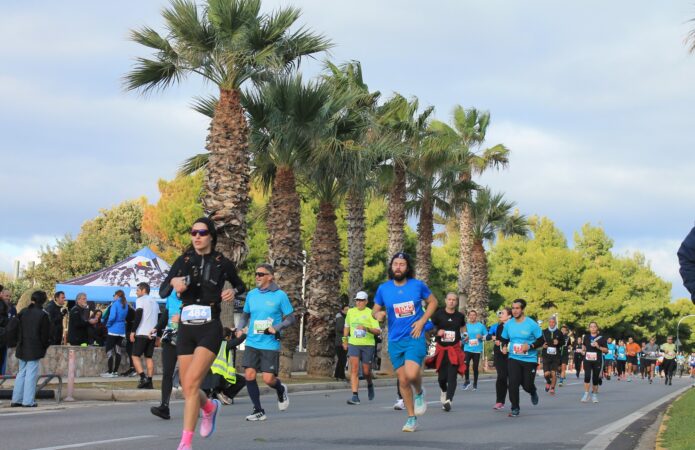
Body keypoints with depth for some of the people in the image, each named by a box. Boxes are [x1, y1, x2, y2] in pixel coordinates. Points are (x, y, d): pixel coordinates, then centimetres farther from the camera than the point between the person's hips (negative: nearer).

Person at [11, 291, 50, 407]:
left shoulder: (23, 312, 4)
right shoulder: (43, 314, -10)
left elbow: (17, 329, 10)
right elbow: (45, 334, -7)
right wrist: (45, 346, 6)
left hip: (22, 348, 5)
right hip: (35, 349, -5)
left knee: (21, 373, 14)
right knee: (31, 374, -2)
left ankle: (16, 399, 14)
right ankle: (28, 401, -3)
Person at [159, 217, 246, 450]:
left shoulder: (222, 263, 0)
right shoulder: (183, 261, 7)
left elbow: (240, 285, 17)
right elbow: (163, 292, 2)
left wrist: (233, 292, -5)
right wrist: (173, 282, -19)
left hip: (210, 329, -4)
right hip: (186, 329, 4)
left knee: (191, 383, -18)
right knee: (187, 389, 8)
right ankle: (209, 407, 43)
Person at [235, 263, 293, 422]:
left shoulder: (280, 295, -5)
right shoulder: (251, 294, 7)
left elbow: (291, 318, -1)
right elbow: (245, 315, 20)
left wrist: (276, 328, -16)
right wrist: (240, 328, 2)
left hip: (270, 345, -4)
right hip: (252, 343, 4)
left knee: (268, 379, -8)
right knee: (249, 375, -8)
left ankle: (281, 390, 29)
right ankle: (258, 410, 6)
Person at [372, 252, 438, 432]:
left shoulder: (418, 285, -3)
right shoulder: (383, 288, 0)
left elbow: (433, 302, 10)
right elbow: (375, 310, 10)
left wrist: (422, 321, -4)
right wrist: (378, 314, -15)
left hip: (415, 338, -3)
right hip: (395, 341, 3)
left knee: (411, 374, -23)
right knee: (403, 380, 6)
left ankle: (419, 392, 11)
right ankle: (411, 418, 20)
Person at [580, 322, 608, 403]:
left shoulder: (601, 338, -1)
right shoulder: (586, 337, 9)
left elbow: (606, 350, -2)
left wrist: (598, 347, -17)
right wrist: (583, 350, 11)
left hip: (597, 361, -1)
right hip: (587, 360, 1)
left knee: (595, 378, 4)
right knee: (587, 376, -15)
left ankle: (594, 395, 19)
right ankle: (586, 394, -10)